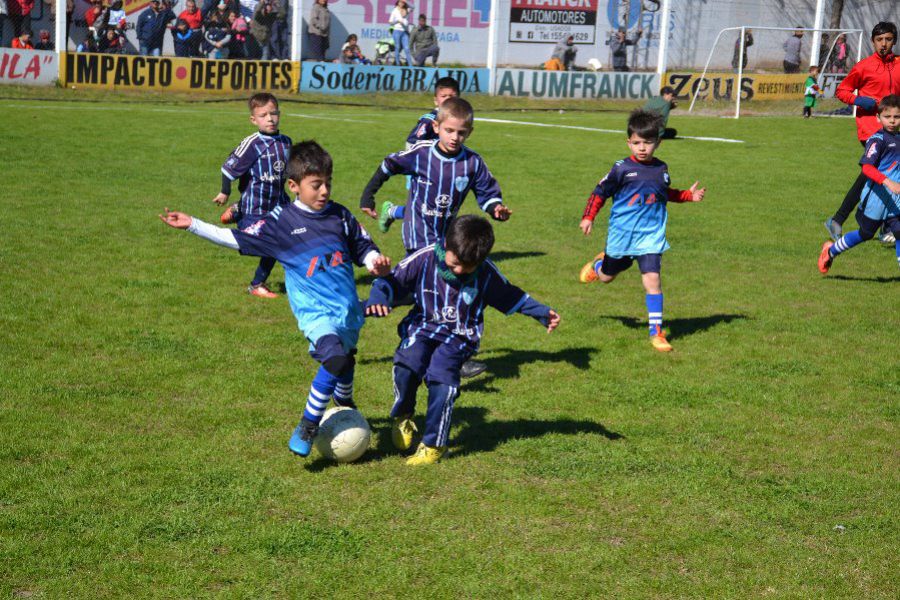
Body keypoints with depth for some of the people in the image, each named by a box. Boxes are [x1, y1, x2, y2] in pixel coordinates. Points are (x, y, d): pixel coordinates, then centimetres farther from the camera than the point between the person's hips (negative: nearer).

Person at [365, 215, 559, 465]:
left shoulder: (486, 273, -5)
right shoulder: (424, 258, -10)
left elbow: (510, 297, 10)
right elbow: (392, 280, -3)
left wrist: (542, 312, 3)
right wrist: (377, 300, -22)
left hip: (458, 337, 0)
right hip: (423, 327, 0)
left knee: (442, 380, -23)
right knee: (407, 364, -27)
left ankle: (433, 445, -5)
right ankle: (402, 417, 5)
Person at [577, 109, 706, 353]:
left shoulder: (661, 169, 3)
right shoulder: (622, 169, -10)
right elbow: (600, 192, -2)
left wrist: (689, 195, 12)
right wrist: (588, 217, -10)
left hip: (651, 234, 1)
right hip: (621, 234, -1)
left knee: (652, 278, -14)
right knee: (606, 277, 17)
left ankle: (656, 331, -6)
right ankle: (598, 264, 56)